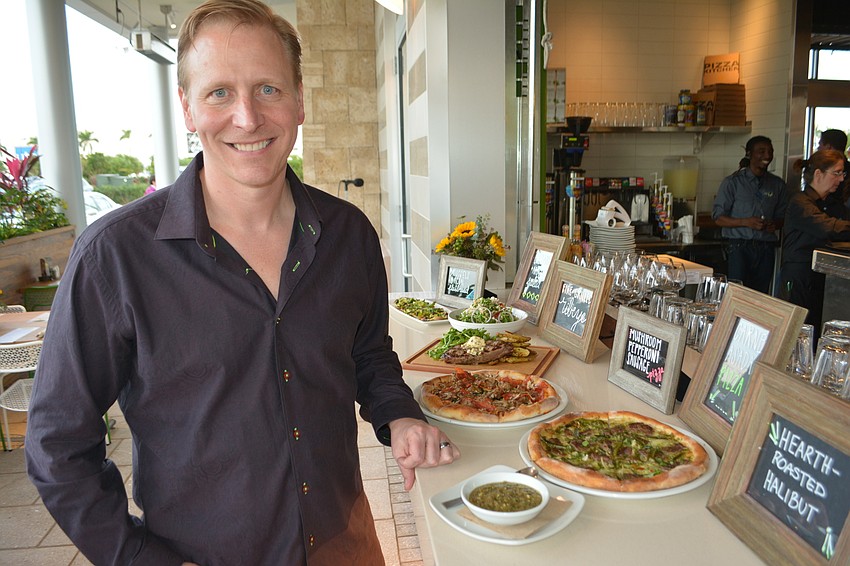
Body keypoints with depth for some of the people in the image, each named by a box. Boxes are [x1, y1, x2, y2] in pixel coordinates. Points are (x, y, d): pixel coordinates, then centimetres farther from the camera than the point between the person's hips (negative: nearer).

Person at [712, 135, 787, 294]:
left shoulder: (777, 184, 14)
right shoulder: (733, 182, 1)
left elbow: (782, 217, 18)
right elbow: (718, 217, -3)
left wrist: (775, 225, -5)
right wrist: (746, 222, -16)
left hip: (766, 248, 4)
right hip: (738, 247, -4)